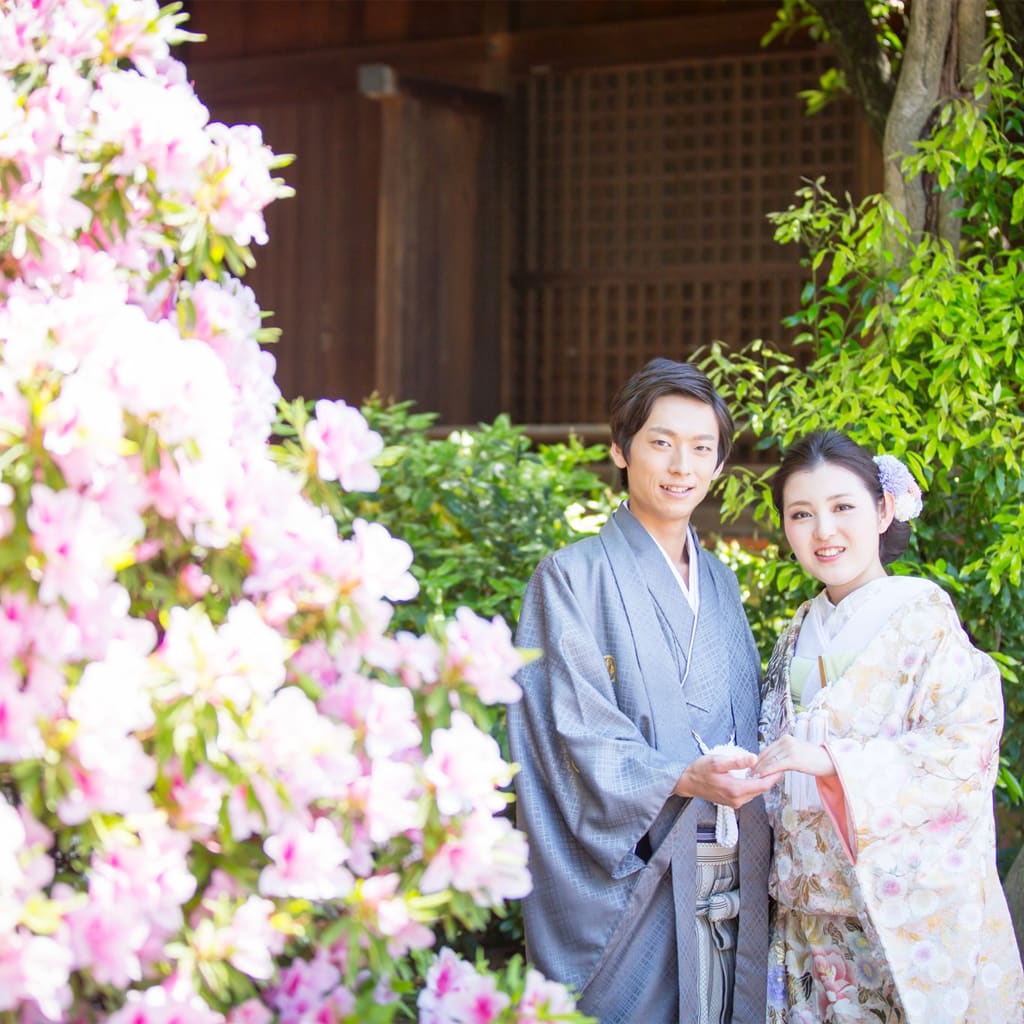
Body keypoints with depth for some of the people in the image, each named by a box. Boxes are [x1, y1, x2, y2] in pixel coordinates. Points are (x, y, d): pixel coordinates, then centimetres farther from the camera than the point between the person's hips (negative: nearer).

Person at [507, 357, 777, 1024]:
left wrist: (751, 773, -1)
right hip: (628, 884, -6)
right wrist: (684, 779, -26)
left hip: (729, 887, 6)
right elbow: (580, 736, -13)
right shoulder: (574, 577, -5)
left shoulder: (719, 583, 16)